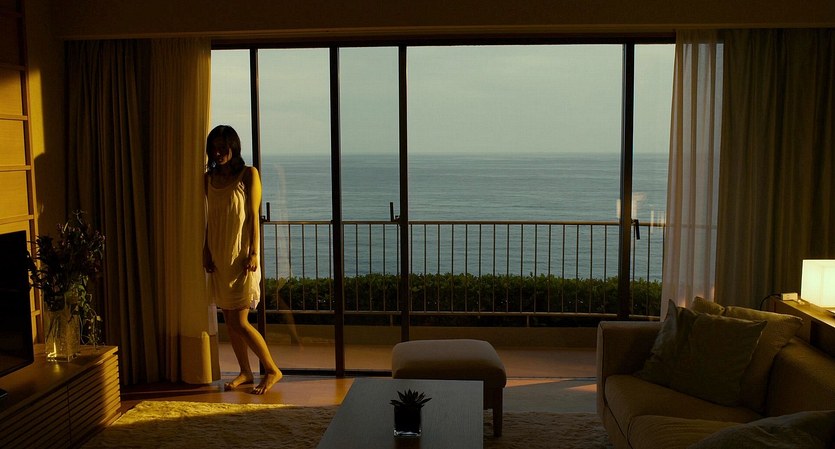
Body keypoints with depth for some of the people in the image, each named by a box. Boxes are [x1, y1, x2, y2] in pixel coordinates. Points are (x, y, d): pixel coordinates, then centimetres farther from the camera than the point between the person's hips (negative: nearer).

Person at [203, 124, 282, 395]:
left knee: (239, 322, -8)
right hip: (219, 257, 6)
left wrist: (253, 253, -13)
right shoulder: (209, 178, 10)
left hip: (241, 257, -6)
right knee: (229, 320, 9)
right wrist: (206, 251, 10)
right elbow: (210, 218, 15)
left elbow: (253, 216, -8)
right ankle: (245, 372, 22)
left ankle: (273, 370, 6)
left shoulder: (248, 174, -5)